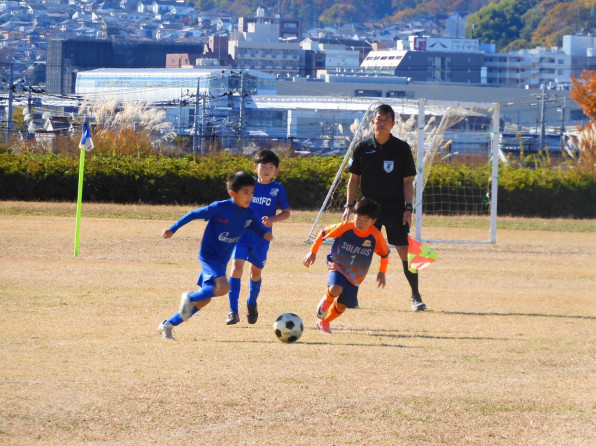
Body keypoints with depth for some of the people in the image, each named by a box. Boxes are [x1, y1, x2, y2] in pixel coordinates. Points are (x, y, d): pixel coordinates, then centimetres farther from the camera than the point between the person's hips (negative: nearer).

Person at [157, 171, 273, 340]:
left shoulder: (249, 214, -1)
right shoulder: (220, 208, -18)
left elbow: (260, 229, 12)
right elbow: (194, 214, -10)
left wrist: (266, 234, -13)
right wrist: (173, 229, -9)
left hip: (222, 261, 7)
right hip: (209, 255, -7)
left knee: (204, 299, 9)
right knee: (223, 287, -29)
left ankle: (168, 325, 21)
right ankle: (189, 297, -5)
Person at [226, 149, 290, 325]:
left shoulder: (278, 189, -2)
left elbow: (286, 212, 2)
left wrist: (272, 219, -16)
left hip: (262, 238, 1)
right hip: (242, 234, -1)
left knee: (256, 271, 14)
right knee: (236, 268, -15)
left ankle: (252, 304, 41)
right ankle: (233, 311, -14)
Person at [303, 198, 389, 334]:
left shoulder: (376, 236, -15)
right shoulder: (345, 227, -20)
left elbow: (385, 254, 4)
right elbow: (323, 233, -5)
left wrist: (382, 272, -3)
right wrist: (313, 252, -3)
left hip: (355, 275, 3)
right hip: (337, 266, -3)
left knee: (342, 305, 6)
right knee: (336, 289, -33)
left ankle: (324, 322, 37)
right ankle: (327, 300, 4)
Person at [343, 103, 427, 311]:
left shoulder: (402, 148, -1)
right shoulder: (362, 148, 3)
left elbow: (407, 181, 0)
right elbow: (354, 178, 9)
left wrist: (408, 208, -8)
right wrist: (349, 206, 1)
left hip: (395, 209, -1)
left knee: (405, 251, -8)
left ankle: (416, 296, -2)